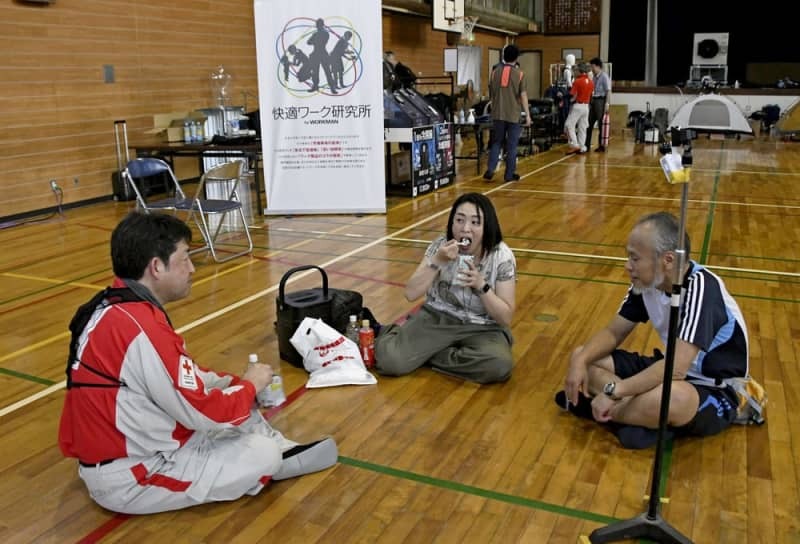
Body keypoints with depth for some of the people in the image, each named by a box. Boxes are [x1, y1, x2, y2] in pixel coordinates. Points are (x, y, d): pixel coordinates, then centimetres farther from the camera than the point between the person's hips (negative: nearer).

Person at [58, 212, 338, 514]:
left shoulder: (115, 307, 2)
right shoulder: (141, 328, -29)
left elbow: (184, 380, 13)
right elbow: (202, 413, -22)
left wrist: (236, 382, 4)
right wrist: (250, 385, -5)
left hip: (122, 449, 10)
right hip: (129, 477, -9)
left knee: (226, 389, 11)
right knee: (262, 454, -8)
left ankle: (281, 453, 15)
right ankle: (271, 463, 24)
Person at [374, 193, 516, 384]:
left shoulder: (501, 257, -13)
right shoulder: (441, 245, -9)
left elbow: (506, 318, -11)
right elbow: (411, 293, -12)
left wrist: (481, 286, -26)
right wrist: (438, 261, -24)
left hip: (482, 328, 1)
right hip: (437, 318, 0)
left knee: (499, 366, -33)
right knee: (389, 359, -24)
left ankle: (424, 354, -12)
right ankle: (385, 333, 13)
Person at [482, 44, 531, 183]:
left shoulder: (495, 72, 4)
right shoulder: (519, 74, -6)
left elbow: (491, 95, 11)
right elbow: (523, 96, -8)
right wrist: (527, 115, -3)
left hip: (497, 114, 3)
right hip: (513, 114, -3)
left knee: (496, 143, 12)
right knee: (511, 145, 5)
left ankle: (490, 170, -1)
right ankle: (509, 174, 10)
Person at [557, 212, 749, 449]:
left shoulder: (700, 288, -29)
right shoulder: (647, 282, -6)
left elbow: (677, 368, -36)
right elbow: (614, 332, 3)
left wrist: (613, 391, -33)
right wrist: (580, 361, -16)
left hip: (716, 393, -8)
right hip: (669, 371, 8)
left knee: (666, 397, -42)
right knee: (582, 358, -2)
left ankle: (592, 408, -15)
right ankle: (641, 418, -19)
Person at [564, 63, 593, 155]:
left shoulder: (577, 81, -12)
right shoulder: (591, 82, 8)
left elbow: (573, 95, -14)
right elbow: (591, 95, 11)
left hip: (577, 106, -7)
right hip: (586, 106, 7)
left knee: (569, 125, -2)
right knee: (582, 127, 10)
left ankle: (575, 145, -10)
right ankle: (582, 148, 12)